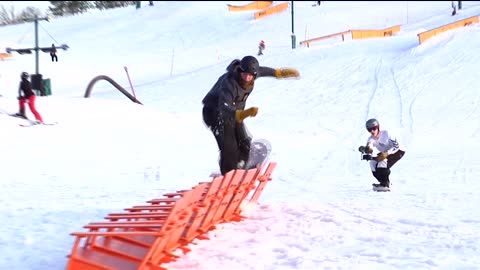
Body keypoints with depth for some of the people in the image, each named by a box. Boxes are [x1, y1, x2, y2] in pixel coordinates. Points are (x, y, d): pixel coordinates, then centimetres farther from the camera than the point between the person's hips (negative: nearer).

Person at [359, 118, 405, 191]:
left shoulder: (386, 134, -27)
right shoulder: (371, 139, -13)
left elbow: (396, 146, -26)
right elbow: (369, 148, -32)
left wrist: (386, 153, -39)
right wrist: (367, 149, -58)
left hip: (398, 151, -7)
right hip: (386, 153, 7)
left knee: (383, 161, -28)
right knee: (373, 163, -7)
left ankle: (385, 185, -23)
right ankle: (385, 183, 6)